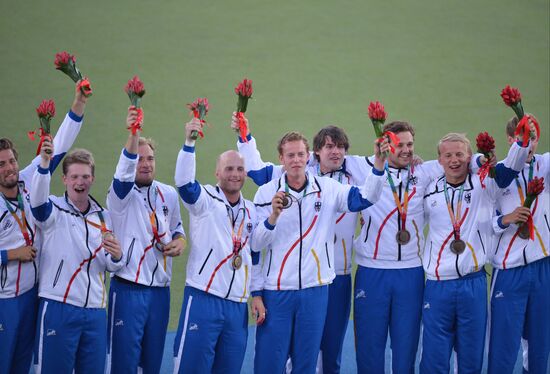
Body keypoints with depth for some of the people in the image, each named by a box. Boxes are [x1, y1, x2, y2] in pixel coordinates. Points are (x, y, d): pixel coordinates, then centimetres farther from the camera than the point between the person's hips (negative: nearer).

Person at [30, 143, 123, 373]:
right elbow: (37, 200, -26)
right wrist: (44, 163, -42)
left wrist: (116, 257, -7)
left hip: (95, 311, 5)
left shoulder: (103, 217, 14)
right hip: (58, 308, -5)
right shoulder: (54, 210, -1)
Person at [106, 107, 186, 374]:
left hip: (160, 289, 5)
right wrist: (133, 136, -46)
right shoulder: (121, 194, -7)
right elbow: (124, 174, -30)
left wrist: (180, 241, 0)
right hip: (128, 289, -5)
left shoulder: (168, 194, 9)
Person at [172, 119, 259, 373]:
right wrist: (189, 142, -34)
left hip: (237, 305, 5)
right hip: (203, 300, -5)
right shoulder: (205, 200, 0)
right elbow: (183, 182, -21)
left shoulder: (251, 211, 16)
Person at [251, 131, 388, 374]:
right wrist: (273, 216, -22)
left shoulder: (328, 189, 2)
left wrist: (378, 163, -20)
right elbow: (256, 243, -5)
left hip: (315, 290, 1)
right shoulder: (266, 193, -2)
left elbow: (364, 198, -8)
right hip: (276, 290, -1)